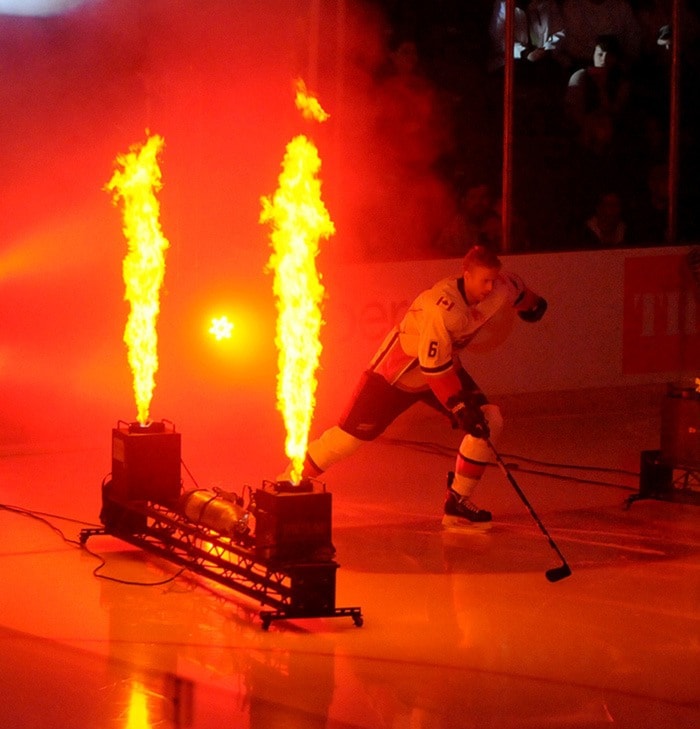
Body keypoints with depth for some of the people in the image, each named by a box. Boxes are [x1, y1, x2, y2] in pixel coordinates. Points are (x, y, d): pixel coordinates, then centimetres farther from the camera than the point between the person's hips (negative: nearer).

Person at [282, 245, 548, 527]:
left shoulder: (499, 290, -16)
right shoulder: (443, 306, -38)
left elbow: (514, 286, 11)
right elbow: (433, 366, -34)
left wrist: (531, 304, 32)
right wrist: (460, 407, -31)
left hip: (445, 365, 7)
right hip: (397, 370, -7)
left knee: (488, 420, -11)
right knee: (349, 435, -5)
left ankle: (457, 503, -1)